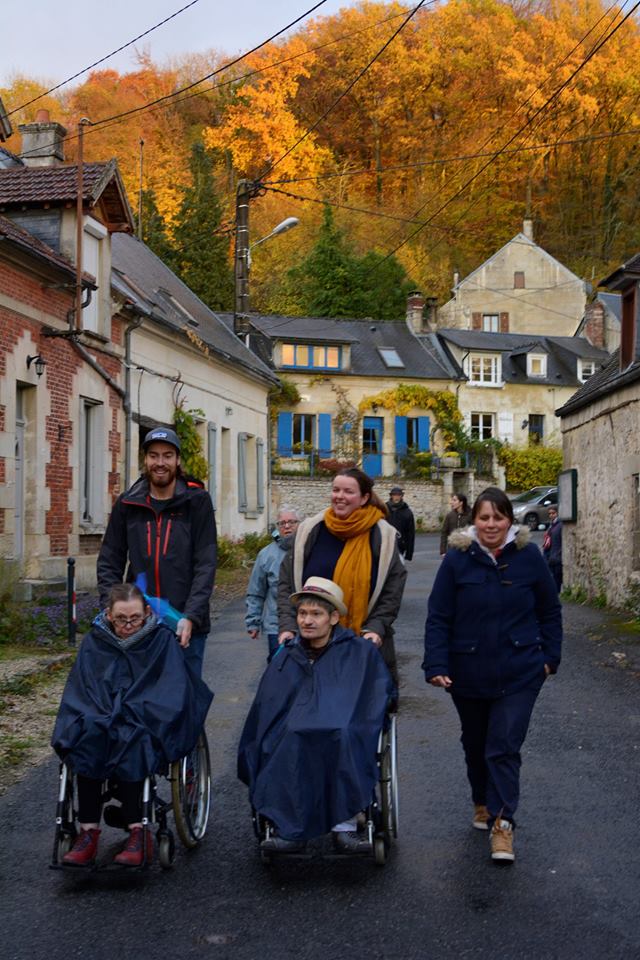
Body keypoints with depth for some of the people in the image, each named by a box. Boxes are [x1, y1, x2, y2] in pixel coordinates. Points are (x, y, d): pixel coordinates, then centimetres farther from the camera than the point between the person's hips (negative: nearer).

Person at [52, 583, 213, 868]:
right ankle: (88, 833, -30)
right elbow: (79, 694, 6)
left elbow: (171, 694, -4)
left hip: (145, 727, -2)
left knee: (128, 742, -35)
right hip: (97, 720, 2)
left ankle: (137, 832, -31)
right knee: (87, 740, -31)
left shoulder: (162, 640, 3)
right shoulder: (94, 642, 10)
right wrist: (104, 718, -13)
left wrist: (128, 717, -14)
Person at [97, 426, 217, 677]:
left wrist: (191, 617, -16)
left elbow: (205, 565, -6)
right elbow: (109, 563, 8)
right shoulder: (127, 504, 6)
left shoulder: (197, 502, -1)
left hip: (187, 627, -2)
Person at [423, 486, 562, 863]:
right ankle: (482, 802, 40)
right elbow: (438, 617, -6)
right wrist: (437, 666, -13)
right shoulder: (458, 558, -7)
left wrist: (550, 656, 3)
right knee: (475, 744, 19)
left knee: (504, 747, -6)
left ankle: (502, 822, 0)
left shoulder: (529, 556, -4)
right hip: (468, 673, 2)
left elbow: (550, 612, 6)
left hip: (519, 674, -1)